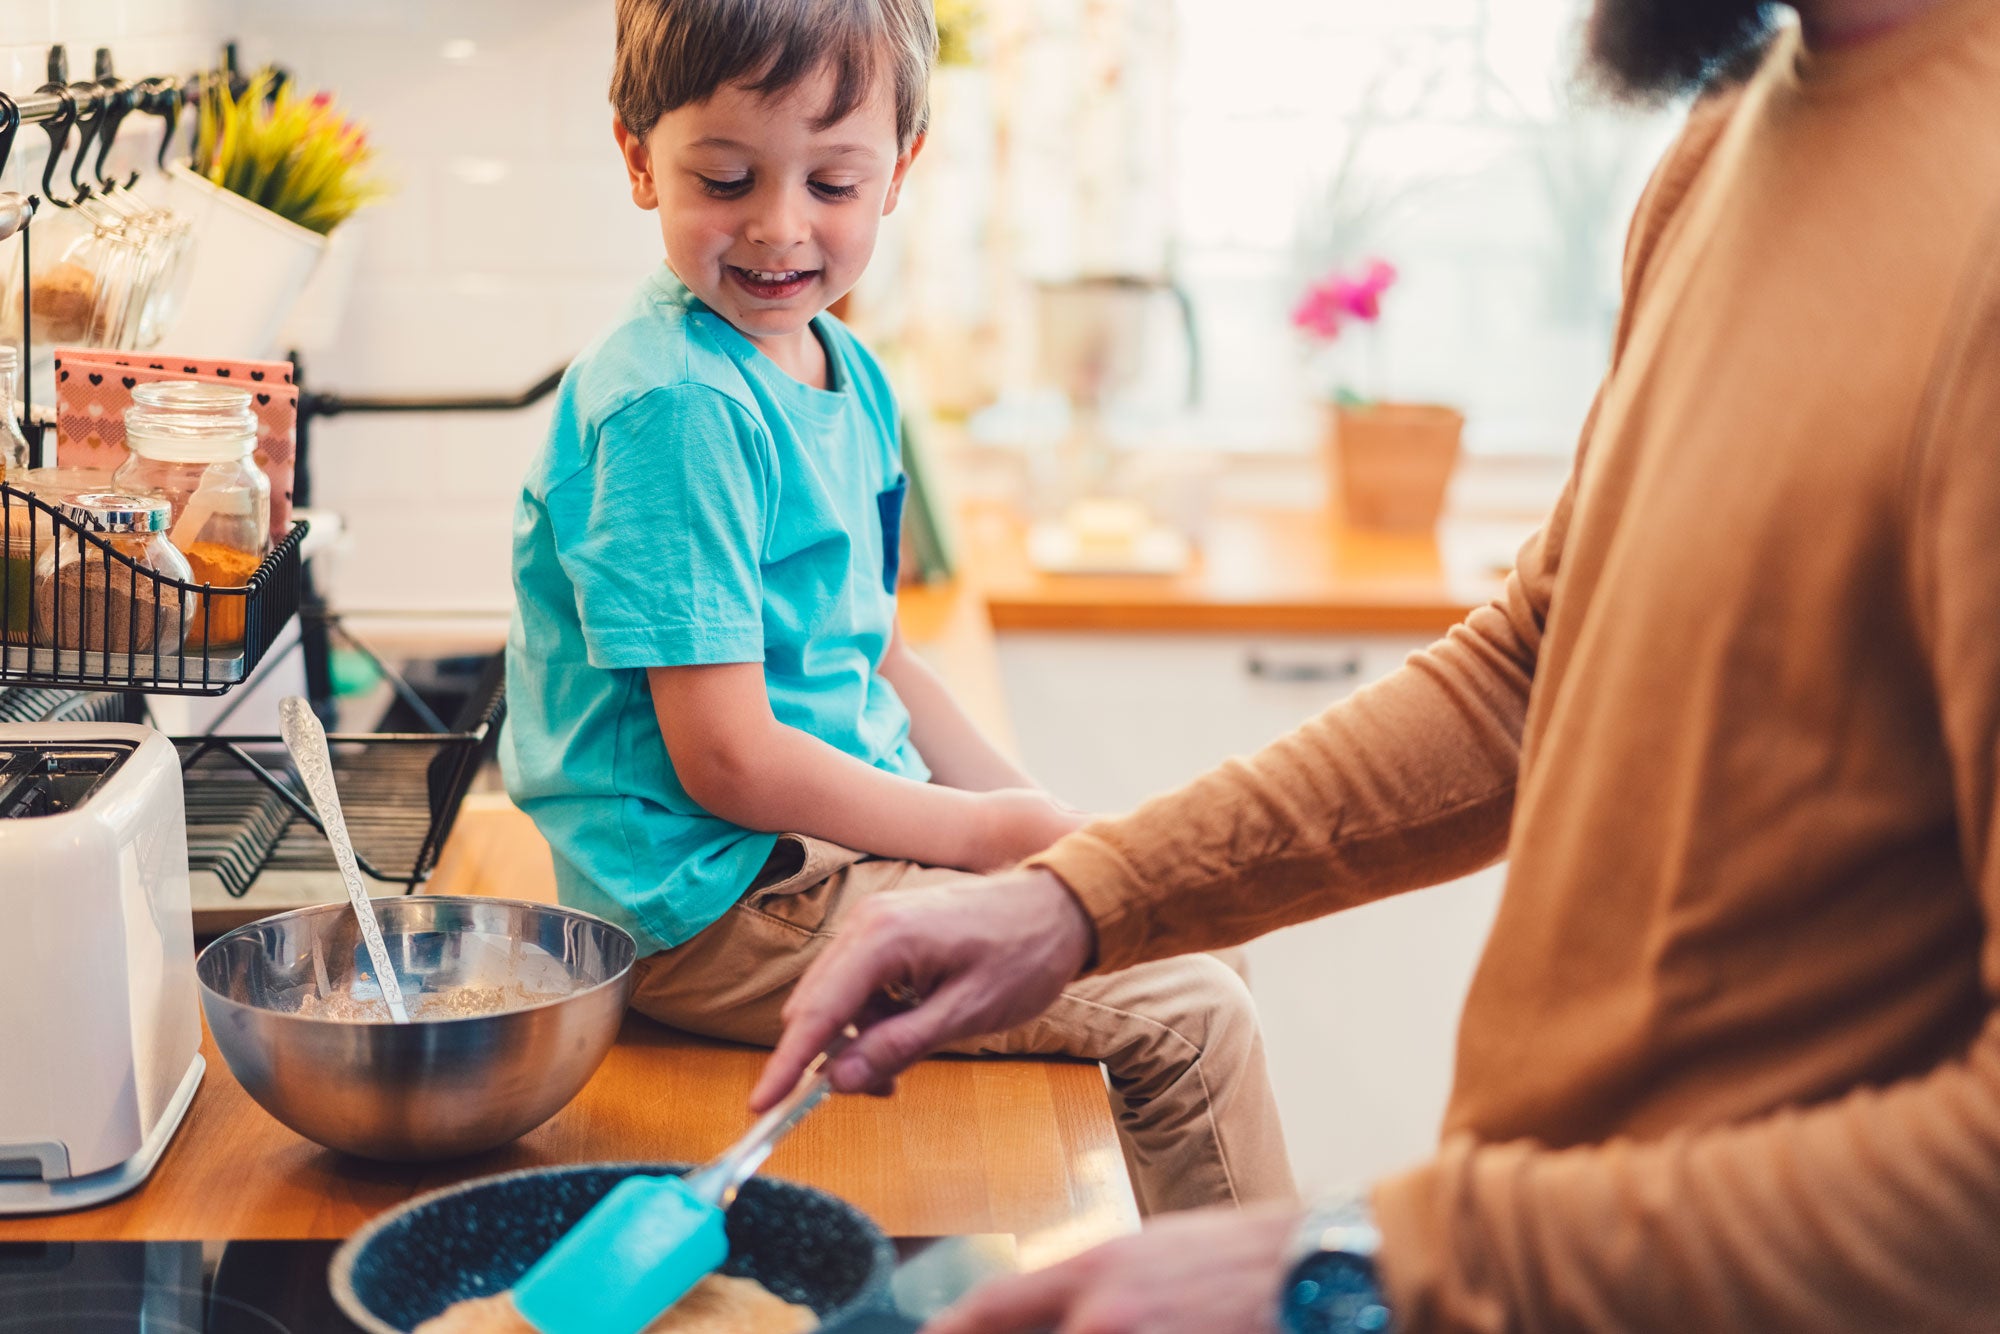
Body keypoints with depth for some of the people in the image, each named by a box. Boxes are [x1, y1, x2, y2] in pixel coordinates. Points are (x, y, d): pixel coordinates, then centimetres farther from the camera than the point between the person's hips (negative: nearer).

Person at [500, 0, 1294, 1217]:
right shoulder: (674, 411, -21)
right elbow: (730, 763, -22)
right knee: (1188, 1013, -11)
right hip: (718, 903, -10)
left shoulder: (848, 375, 9)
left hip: (849, 840, 10)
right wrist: (991, 830, -12)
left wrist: (1042, 819, 7)